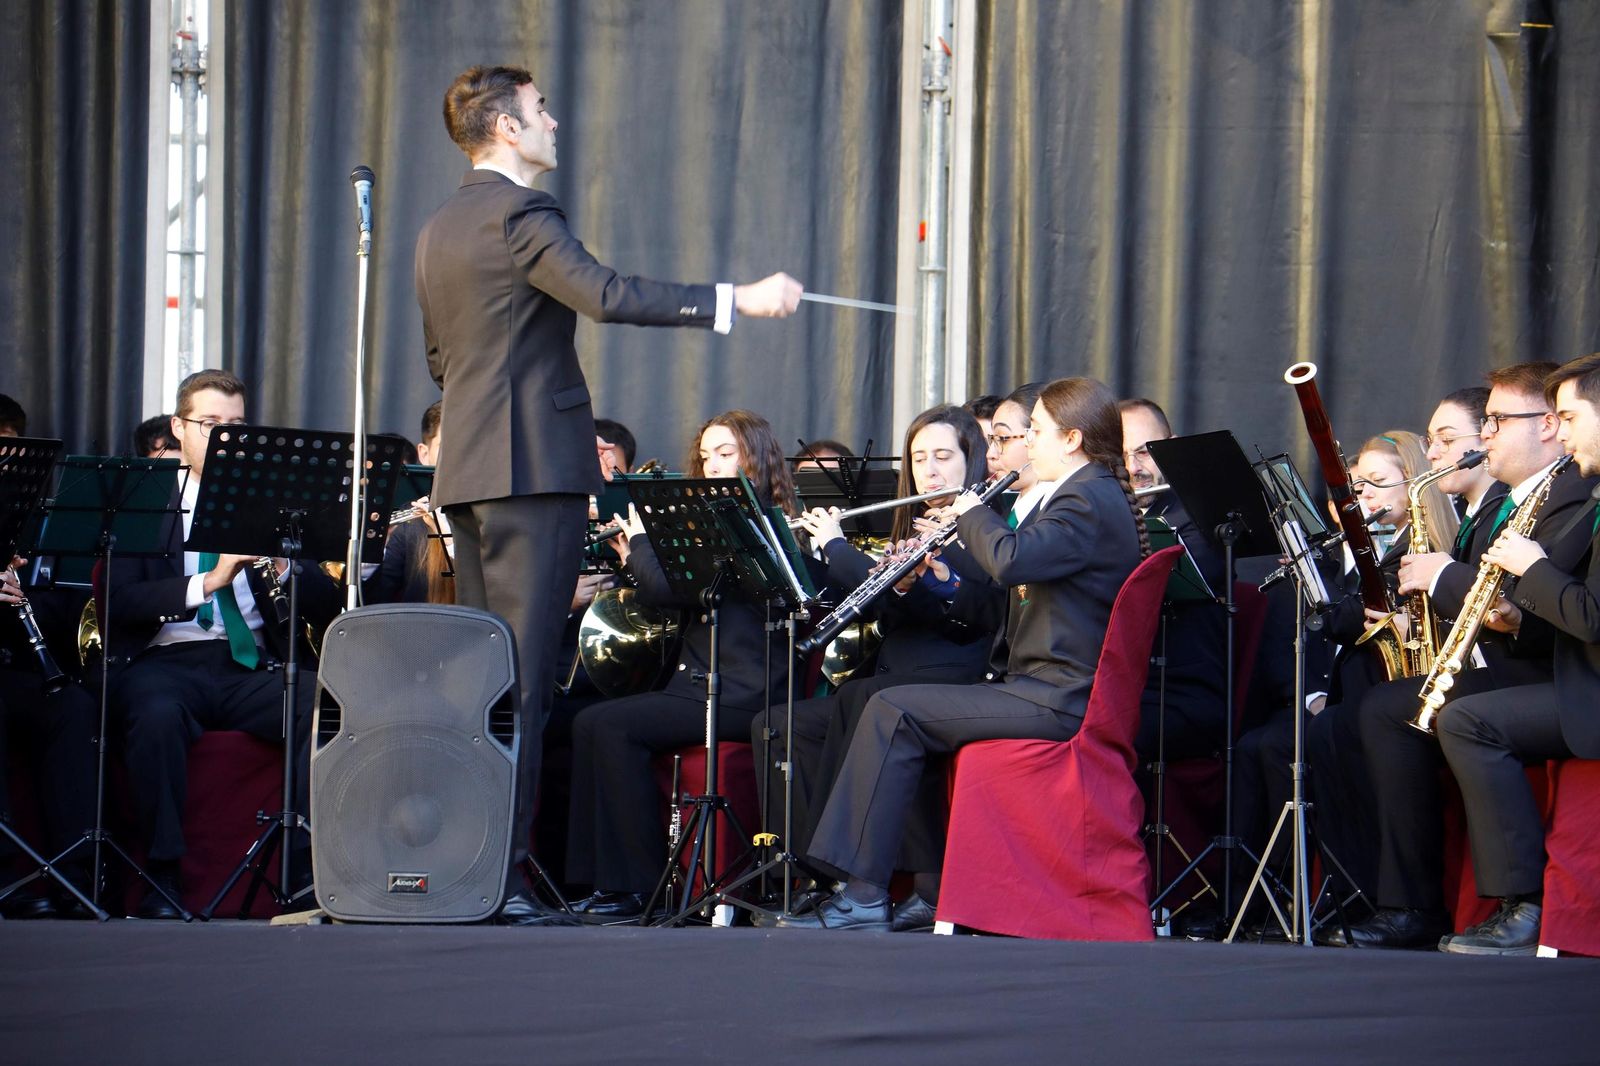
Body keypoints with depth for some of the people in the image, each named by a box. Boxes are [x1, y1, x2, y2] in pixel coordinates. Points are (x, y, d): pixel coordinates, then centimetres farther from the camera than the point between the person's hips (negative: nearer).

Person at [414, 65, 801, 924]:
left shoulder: (438, 230, 17)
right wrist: (738, 300, -23)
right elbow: (608, 296, -24)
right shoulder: (518, 214, -11)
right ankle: (499, 873, -11)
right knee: (521, 676, -9)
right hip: (534, 467, -9)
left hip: (466, 471, 9)